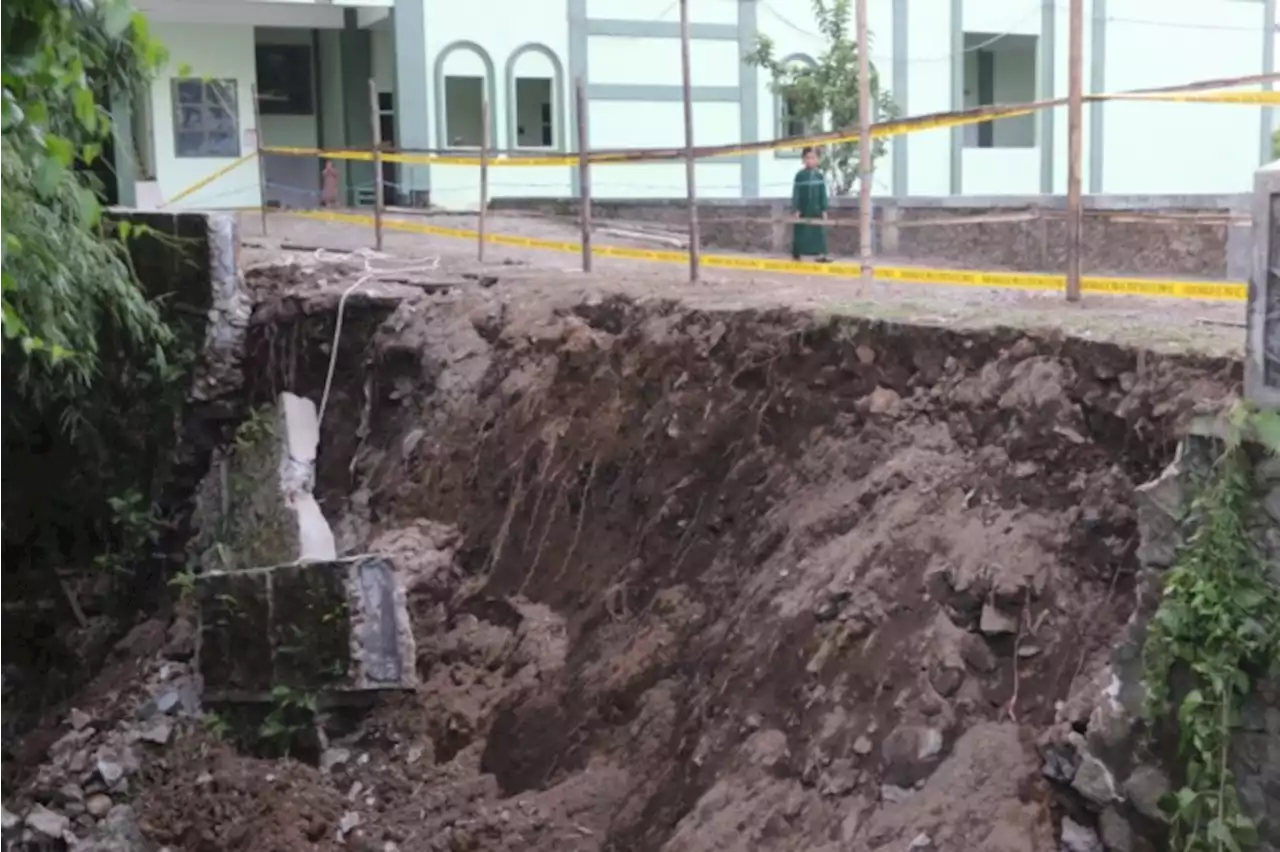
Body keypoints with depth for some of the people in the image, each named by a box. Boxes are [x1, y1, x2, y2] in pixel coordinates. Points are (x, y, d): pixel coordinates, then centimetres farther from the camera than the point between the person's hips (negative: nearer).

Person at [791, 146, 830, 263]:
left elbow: (823, 194, 7)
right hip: (803, 210, -3)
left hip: (816, 210, 3)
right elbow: (795, 193, -5)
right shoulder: (800, 175, -5)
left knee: (819, 232, 0)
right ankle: (797, 255, 13)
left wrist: (824, 209, 4)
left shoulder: (819, 175, 3)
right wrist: (796, 209, -10)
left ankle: (821, 255, 1)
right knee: (801, 233, 3)